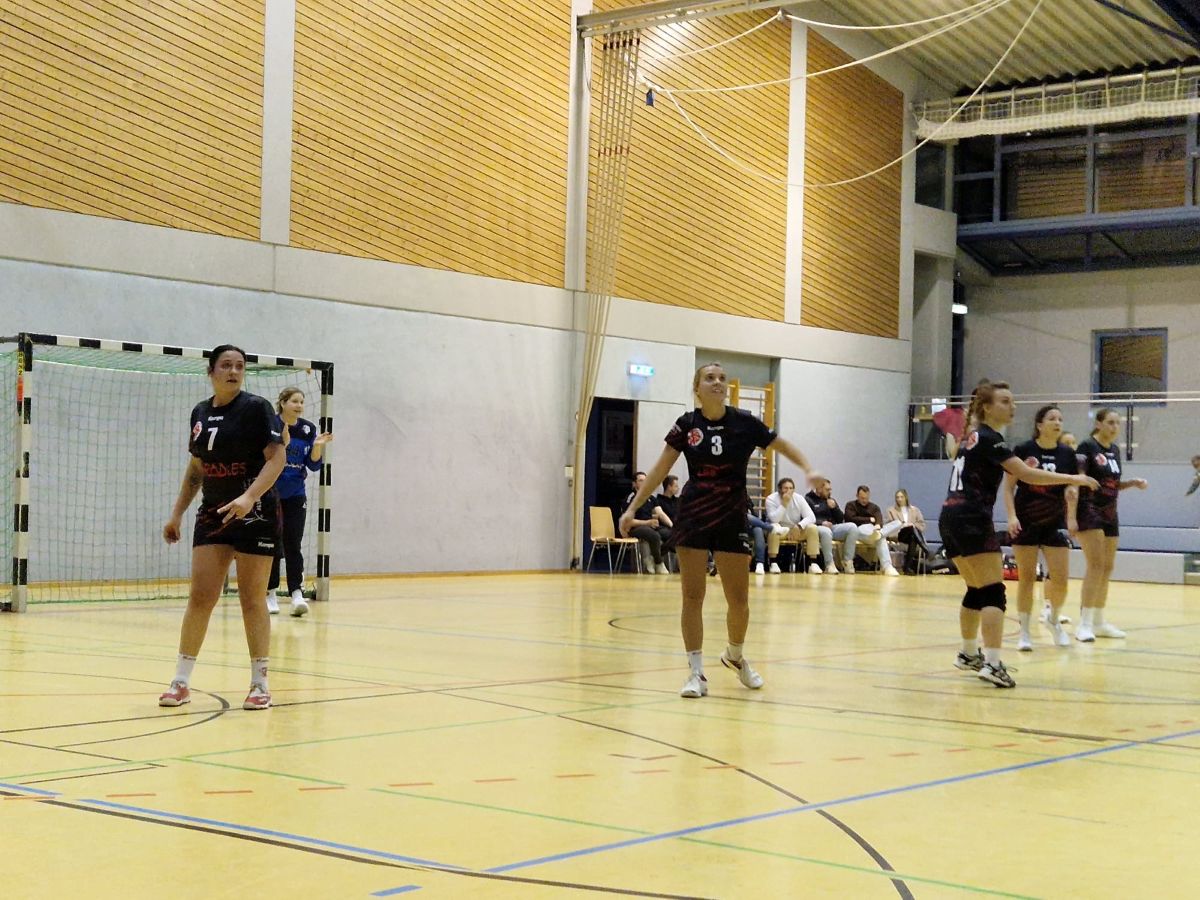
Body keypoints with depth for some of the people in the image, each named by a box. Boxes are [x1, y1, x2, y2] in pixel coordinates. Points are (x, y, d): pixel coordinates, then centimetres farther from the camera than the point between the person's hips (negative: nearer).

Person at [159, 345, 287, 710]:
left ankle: (259, 683, 10)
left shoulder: (256, 407, -8)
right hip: (212, 514, 5)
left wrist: (249, 497, -28)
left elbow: (276, 458, -15)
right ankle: (181, 681, 7)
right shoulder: (200, 412, 10)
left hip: (255, 514, -5)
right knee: (200, 597, 0)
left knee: (252, 600, 0)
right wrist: (177, 513, 16)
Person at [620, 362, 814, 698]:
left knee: (739, 600, 3)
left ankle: (735, 655, 31)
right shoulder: (686, 425, -3)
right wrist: (633, 507, -3)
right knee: (692, 597, -3)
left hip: (732, 519, 0)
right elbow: (661, 468, 1)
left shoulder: (744, 423, -4)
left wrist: (808, 470, -13)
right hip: (692, 518, 0)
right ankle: (696, 673, 4)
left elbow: (785, 448, 5)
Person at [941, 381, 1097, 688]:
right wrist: (1072, 479, -16)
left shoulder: (973, 436, 17)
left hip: (950, 518, 9)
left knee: (976, 590, 20)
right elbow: (1027, 474, -18)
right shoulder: (989, 439, -11)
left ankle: (968, 654, 30)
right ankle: (992, 663, -22)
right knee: (993, 592, -13)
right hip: (972, 521, -9)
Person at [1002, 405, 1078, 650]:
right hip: (1026, 524, -2)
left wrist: (1073, 494, -11)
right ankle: (1024, 632, 10)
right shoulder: (1023, 450, -9)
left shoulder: (1067, 454, 0)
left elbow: (1072, 488, 9)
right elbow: (1008, 487, -5)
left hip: (1055, 524, 3)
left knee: (1060, 579, -2)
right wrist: (1012, 516, -15)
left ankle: (1053, 619, 26)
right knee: (1026, 578, -1)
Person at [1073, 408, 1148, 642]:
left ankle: (1099, 622, 17)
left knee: (1107, 568, 9)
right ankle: (1085, 623, -16)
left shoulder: (1115, 450, 14)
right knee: (1095, 564, -16)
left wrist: (1133, 482, 4)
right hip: (1089, 511, -8)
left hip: (1110, 514, 8)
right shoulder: (1086, 447, -9)